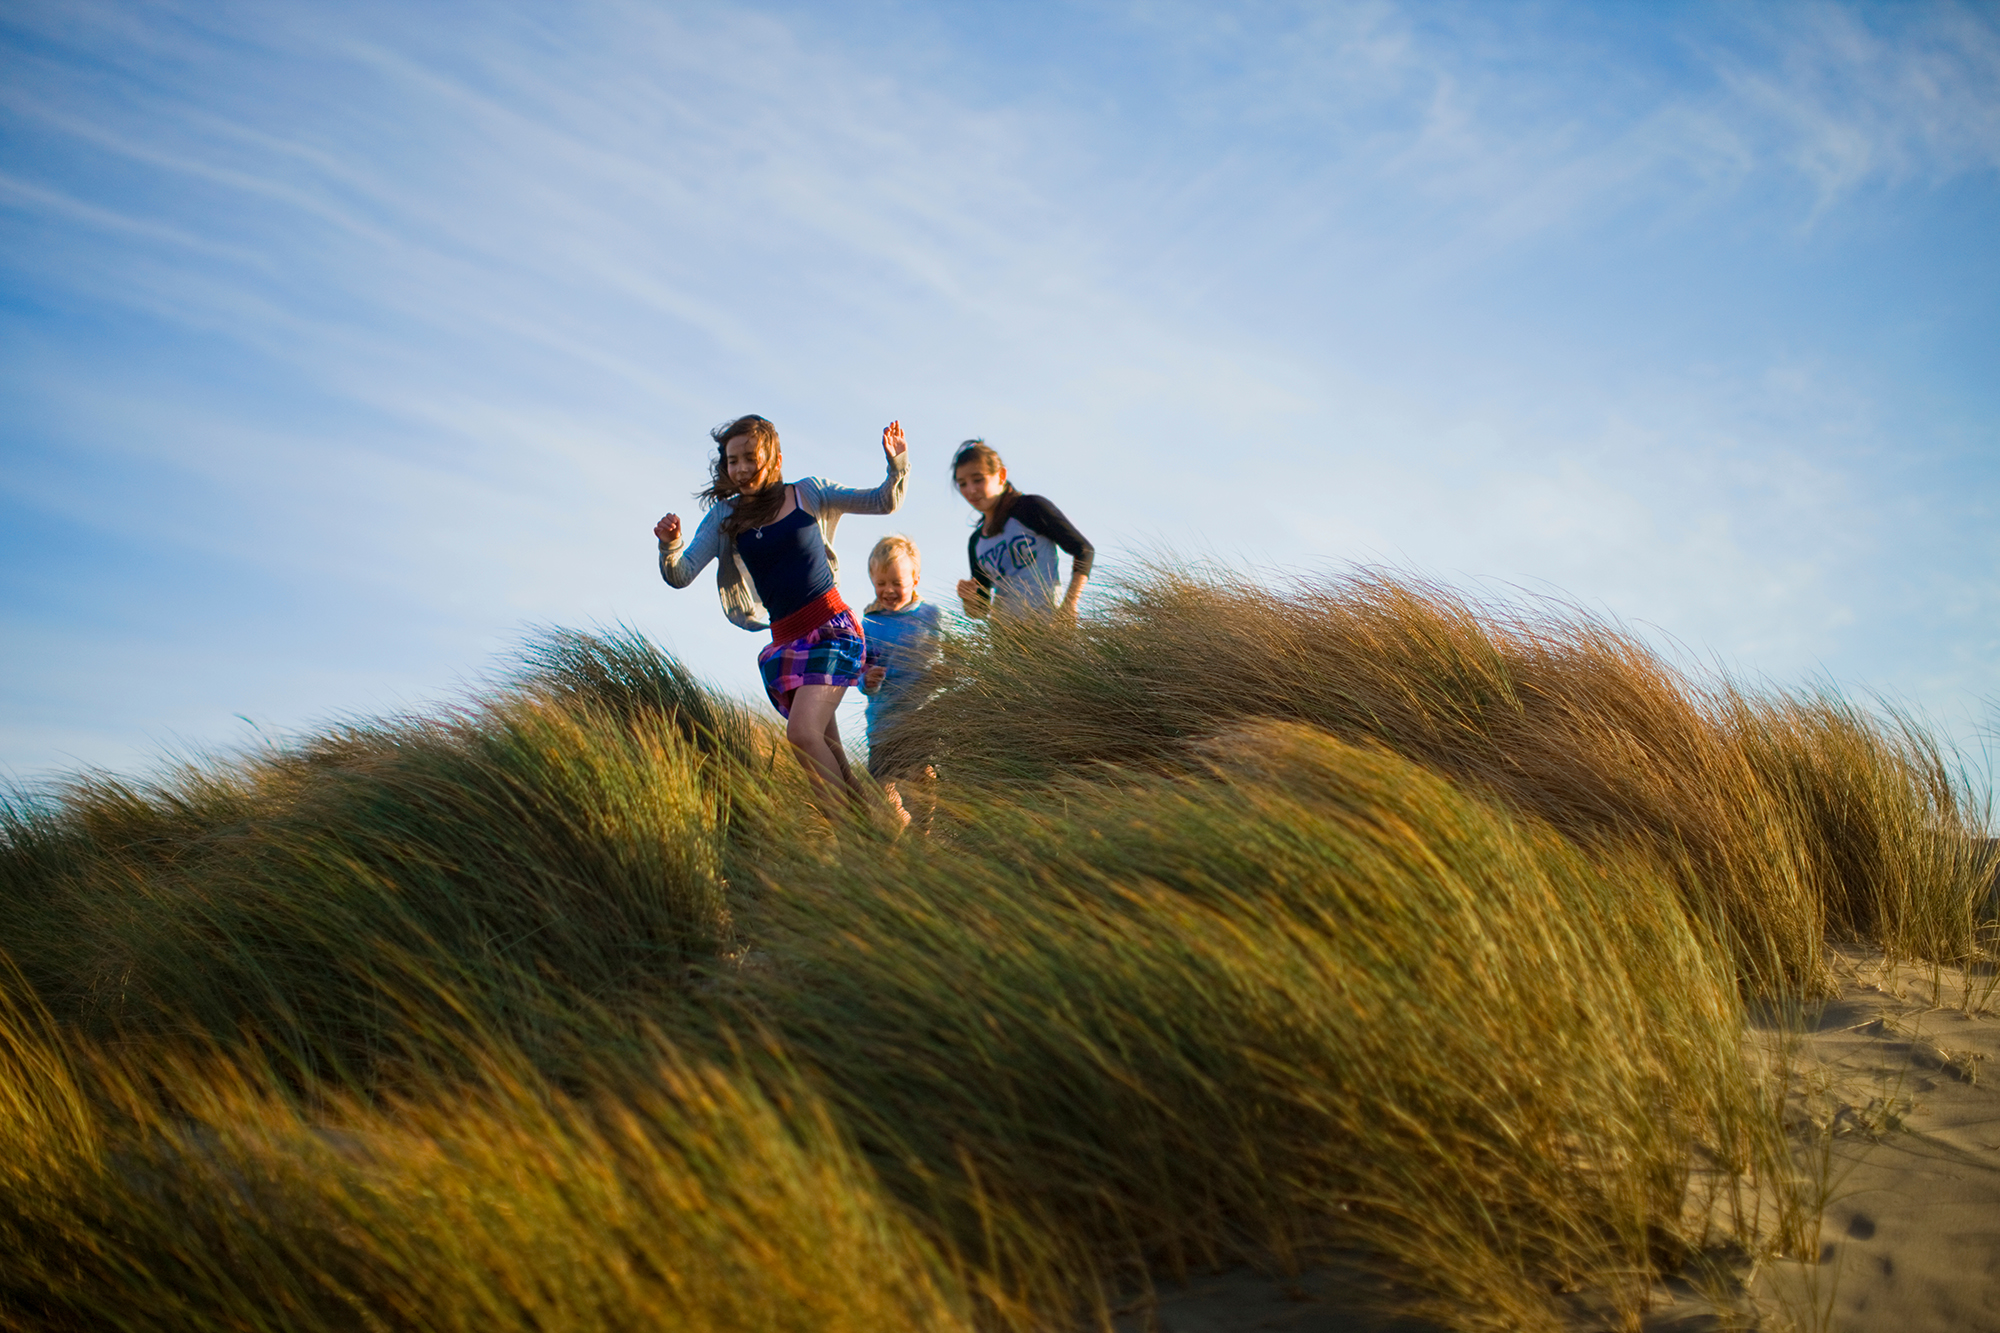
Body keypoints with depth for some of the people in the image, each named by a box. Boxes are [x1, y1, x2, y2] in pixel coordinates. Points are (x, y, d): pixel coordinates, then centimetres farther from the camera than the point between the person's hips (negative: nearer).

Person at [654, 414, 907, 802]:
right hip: (785, 640, 4)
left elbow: (883, 502, 9)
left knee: (802, 733, -23)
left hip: (832, 628, -4)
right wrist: (669, 545, -19)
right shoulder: (724, 517, 10)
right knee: (827, 754, 2)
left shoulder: (808, 493, 6)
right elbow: (680, 575, 2)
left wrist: (897, 465, -10)